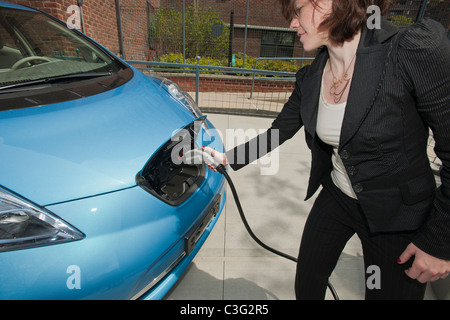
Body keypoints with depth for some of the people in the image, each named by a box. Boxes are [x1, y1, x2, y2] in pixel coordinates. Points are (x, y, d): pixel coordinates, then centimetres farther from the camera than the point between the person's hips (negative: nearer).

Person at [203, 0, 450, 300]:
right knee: (306, 285, 18)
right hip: (334, 199, 5)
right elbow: (277, 133, 6)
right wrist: (228, 158, 9)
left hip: (399, 215, -4)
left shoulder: (419, 50, -24)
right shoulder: (310, 79, -5)